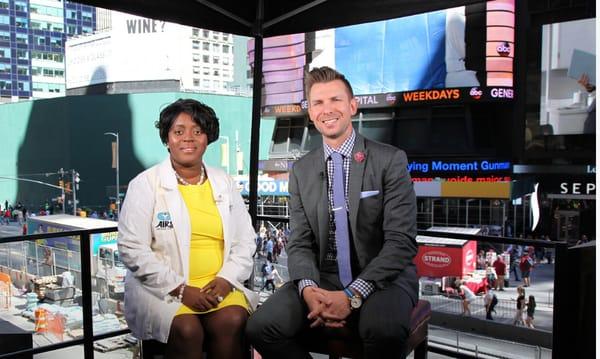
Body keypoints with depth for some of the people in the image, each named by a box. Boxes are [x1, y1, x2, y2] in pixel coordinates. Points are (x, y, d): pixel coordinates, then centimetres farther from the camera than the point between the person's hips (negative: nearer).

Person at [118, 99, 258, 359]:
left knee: (232, 321, -27)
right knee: (187, 329, -30)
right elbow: (132, 249, -6)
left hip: (219, 286, 3)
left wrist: (226, 280, -6)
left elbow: (245, 241, 12)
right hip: (162, 289, -2)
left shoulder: (224, 183, 12)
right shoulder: (145, 184, 1)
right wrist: (180, 289, -13)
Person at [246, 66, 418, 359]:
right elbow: (300, 244, 5)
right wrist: (309, 289, -17)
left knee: (384, 330, -36)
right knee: (262, 326, -21)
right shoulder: (301, 171, 9)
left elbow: (402, 241, -9)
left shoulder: (390, 160, -3)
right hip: (323, 280, 3)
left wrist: (353, 295, -20)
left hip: (383, 279, -3)